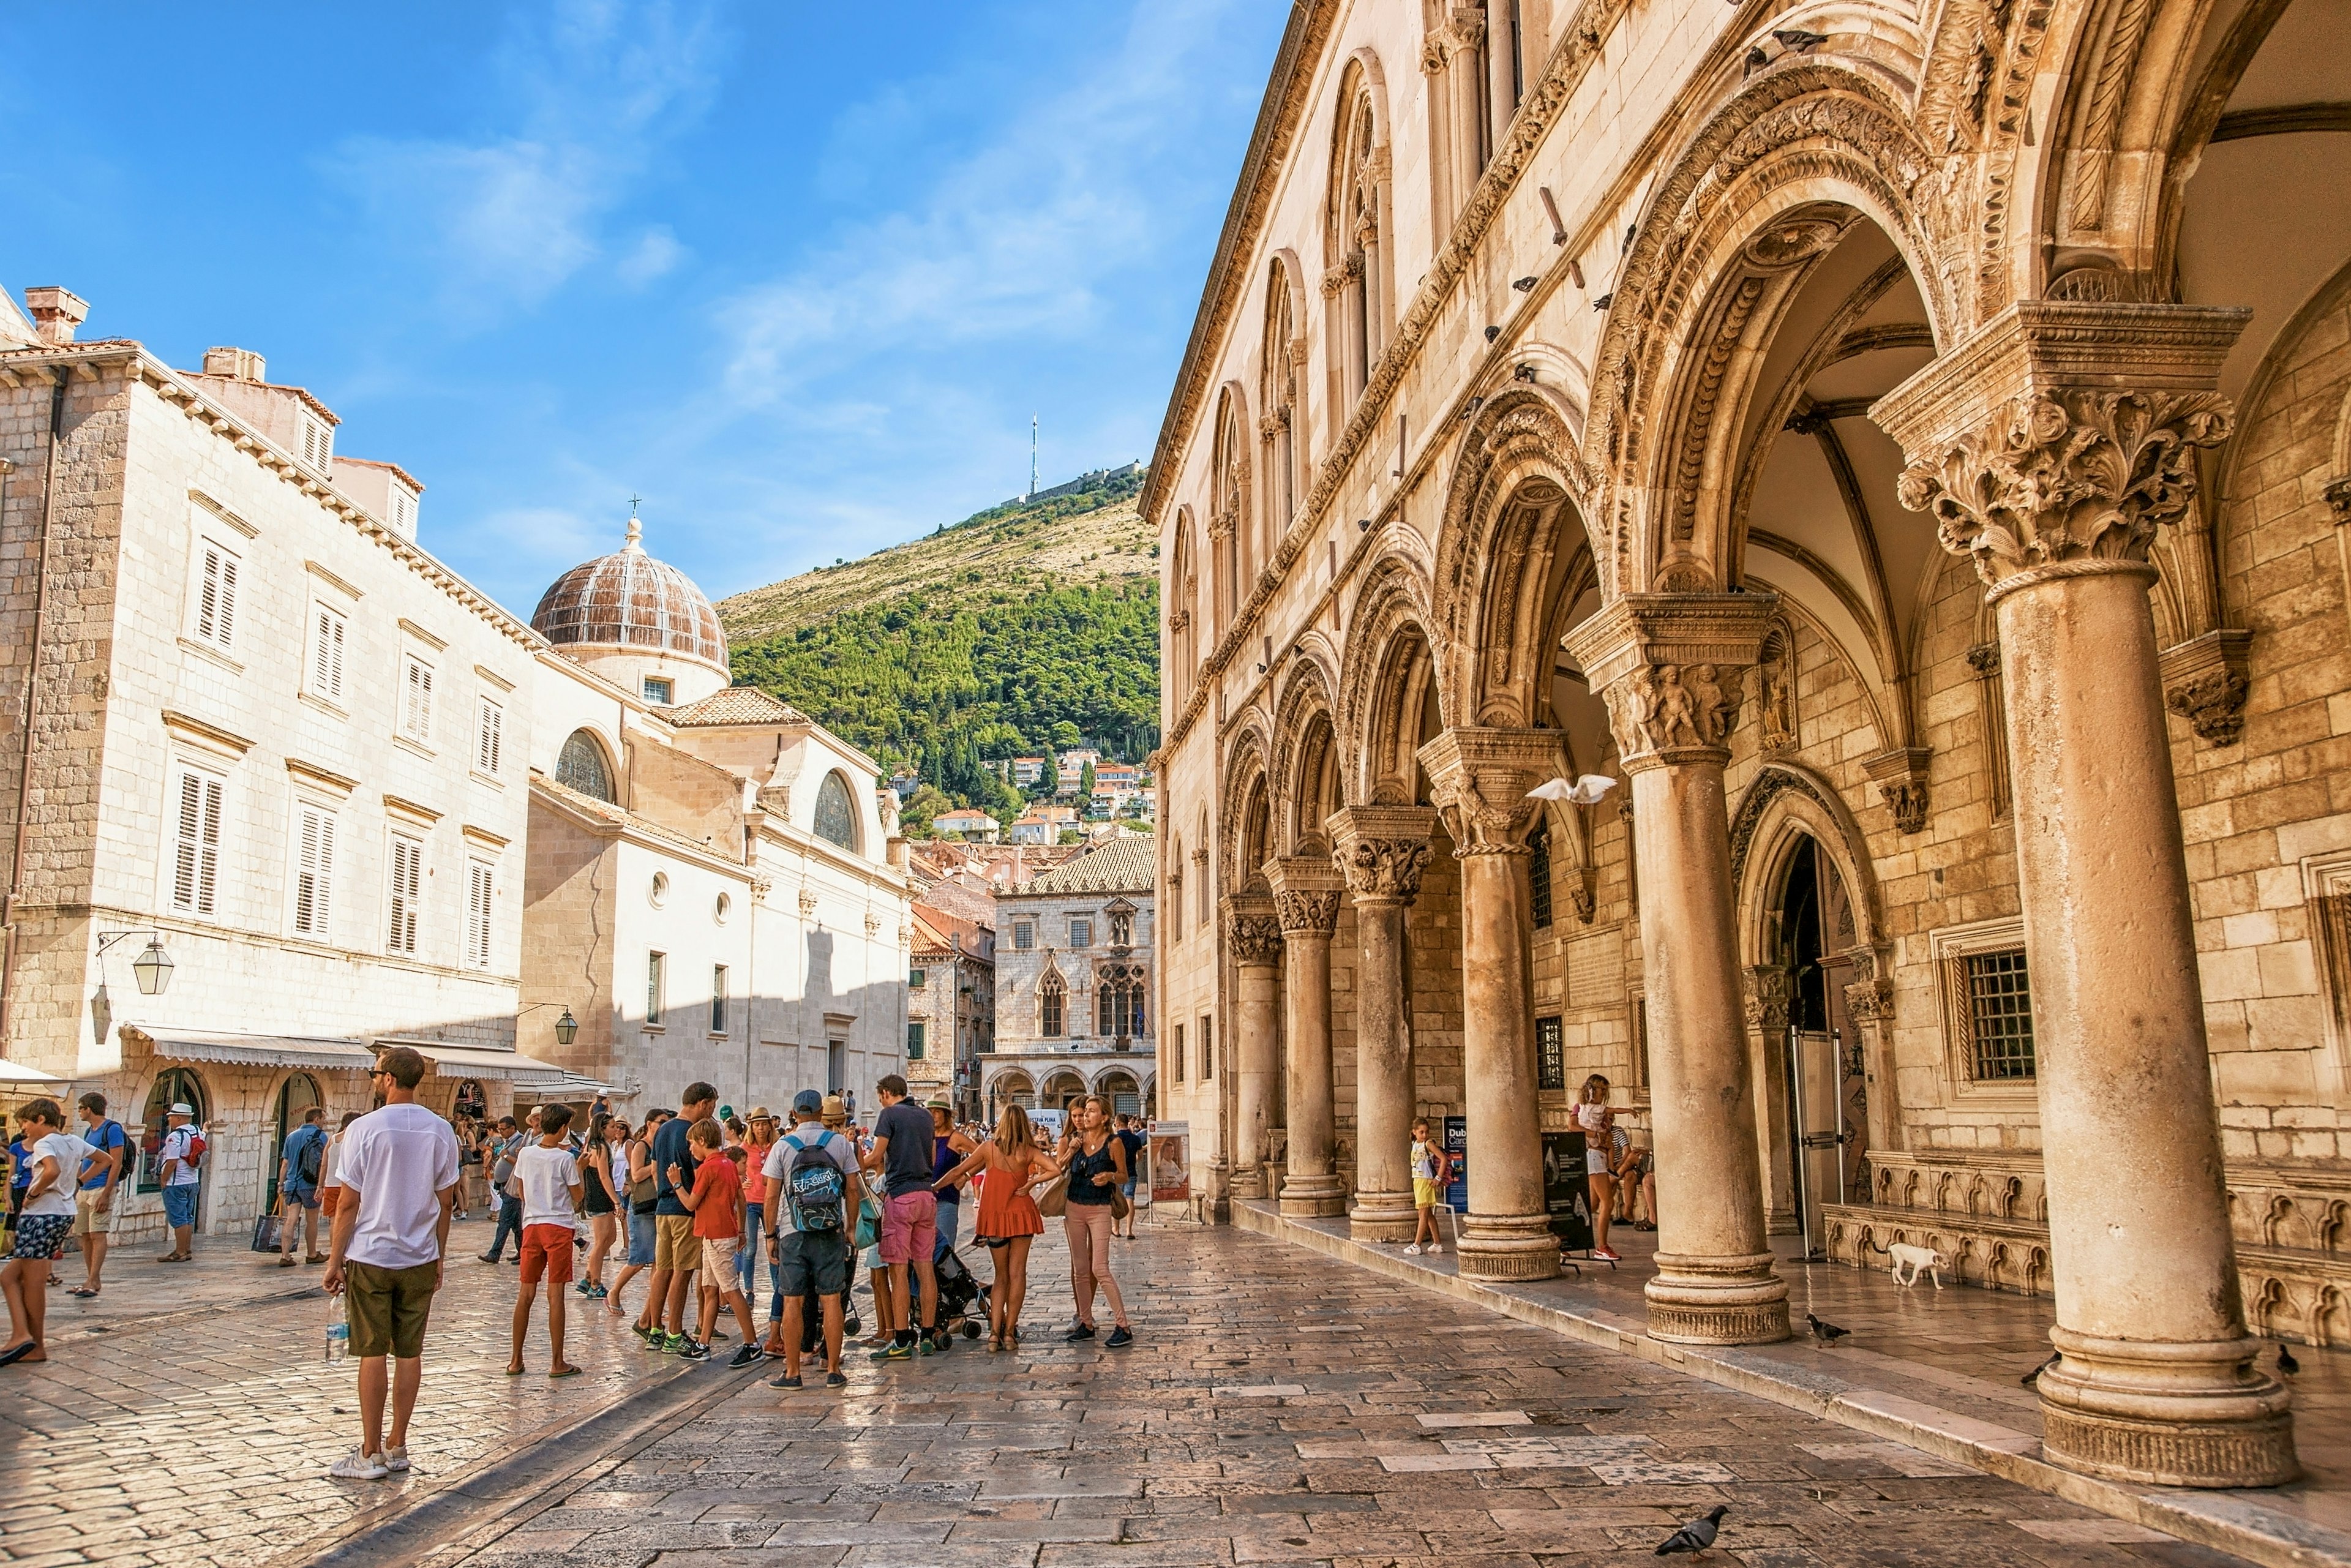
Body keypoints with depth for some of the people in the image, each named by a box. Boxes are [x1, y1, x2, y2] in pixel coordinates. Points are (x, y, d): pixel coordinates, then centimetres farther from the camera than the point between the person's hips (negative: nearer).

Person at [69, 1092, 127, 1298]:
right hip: (83, 1190, 9)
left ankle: (91, 1283, -14)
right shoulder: (89, 1131, 18)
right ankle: (92, 1281, 15)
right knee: (85, 1236, 9)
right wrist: (77, 1186, 18)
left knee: (98, 1235, -11)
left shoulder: (112, 1129, -9)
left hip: (101, 1189, -9)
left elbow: (116, 1163, -14)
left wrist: (106, 1194, -19)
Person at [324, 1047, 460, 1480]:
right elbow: (445, 1202, 6)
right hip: (419, 1260, 3)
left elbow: (349, 1203, -8)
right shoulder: (440, 1131, 1)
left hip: (370, 1257, -3)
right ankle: (397, 1448, 16)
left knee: (373, 1353, 2)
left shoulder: (365, 1129, -10)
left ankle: (371, 1454, 7)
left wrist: (334, 1261, 0)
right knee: (410, 1353, 9)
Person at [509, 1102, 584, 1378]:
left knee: (525, 1294, 10)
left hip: (531, 1226, 4)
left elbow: (521, 1192, 15)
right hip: (558, 1226, -4)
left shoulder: (525, 1154, 3)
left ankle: (516, 1360, 14)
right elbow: (577, 1196, -2)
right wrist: (579, 1167, 9)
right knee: (555, 1295, -3)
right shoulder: (565, 1159, -10)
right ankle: (557, 1363, 1)